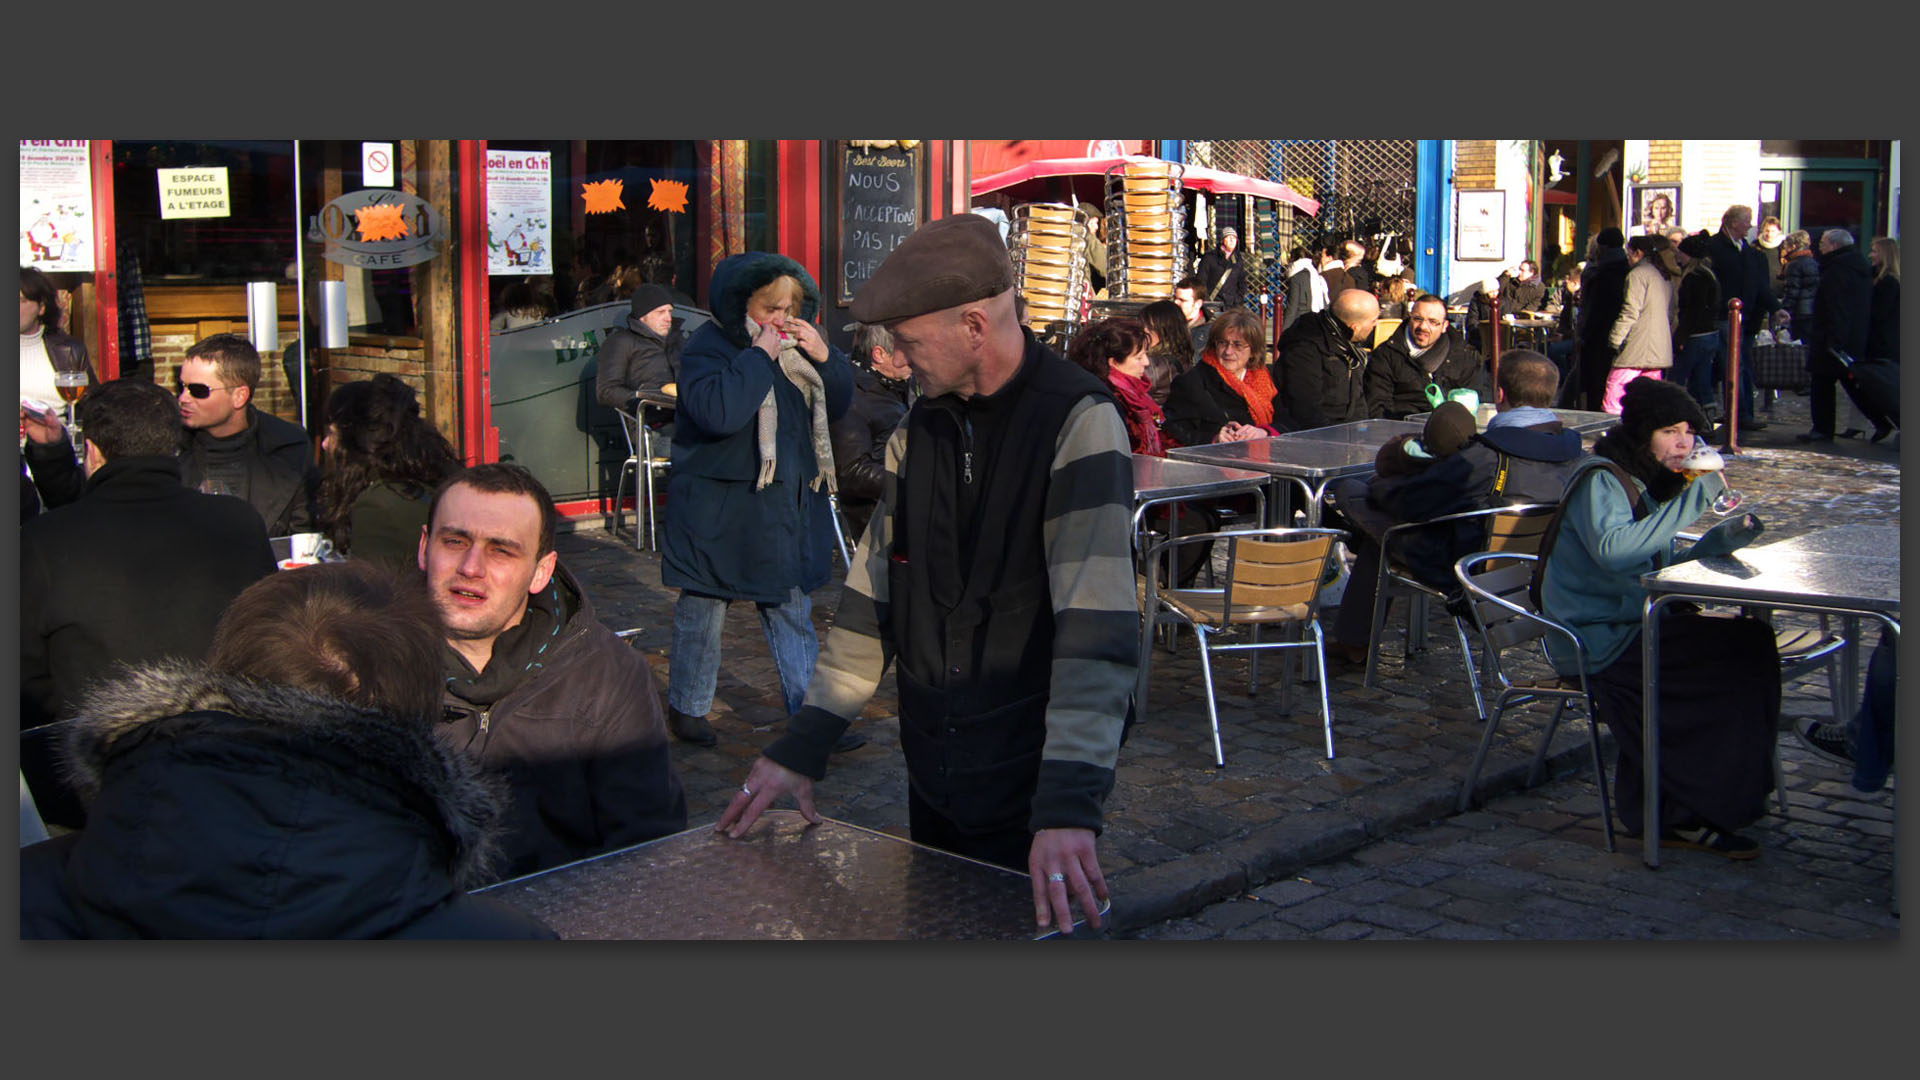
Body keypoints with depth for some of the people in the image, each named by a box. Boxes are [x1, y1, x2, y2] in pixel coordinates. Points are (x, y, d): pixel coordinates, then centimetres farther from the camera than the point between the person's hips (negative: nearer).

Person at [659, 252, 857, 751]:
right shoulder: (708, 347, -14)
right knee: (703, 609, 8)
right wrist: (760, 354, -25)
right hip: (718, 508, -6)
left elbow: (839, 404, 8)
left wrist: (824, 356, -9)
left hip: (783, 504, 6)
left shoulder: (795, 346, 7)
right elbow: (718, 411, -32)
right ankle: (687, 707, 25)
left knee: (793, 611, 10)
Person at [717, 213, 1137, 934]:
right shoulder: (919, 431, 7)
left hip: (1030, 794, -6)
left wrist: (1070, 803, -34)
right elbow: (874, 593, 10)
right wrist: (802, 747, 5)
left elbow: (1096, 630, -26)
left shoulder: (1078, 421, -17)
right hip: (933, 780, 7)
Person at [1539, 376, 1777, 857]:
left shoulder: (1644, 483, 18)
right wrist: (1695, 497, -27)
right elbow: (1613, 550, -32)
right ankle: (1691, 815, -8)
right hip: (1597, 641, -10)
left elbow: (1658, 567, 21)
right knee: (1741, 657, -17)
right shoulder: (1601, 480, -12)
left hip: (1631, 628, 10)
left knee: (1751, 640, -4)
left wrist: (1721, 538, 5)